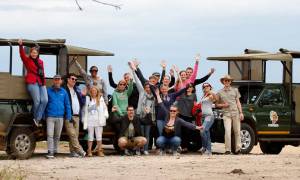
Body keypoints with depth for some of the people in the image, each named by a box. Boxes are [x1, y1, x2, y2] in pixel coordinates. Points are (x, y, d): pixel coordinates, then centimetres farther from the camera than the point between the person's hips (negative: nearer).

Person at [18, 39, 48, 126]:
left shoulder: (40, 61, 20)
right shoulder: (27, 60, 6)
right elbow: (22, 54, -12)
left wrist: (44, 82, 13)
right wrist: (21, 46, -28)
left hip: (41, 83, 5)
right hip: (32, 83, -5)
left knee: (45, 100, -11)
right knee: (37, 101, -13)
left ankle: (37, 119, -3)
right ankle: (36, 118, 6)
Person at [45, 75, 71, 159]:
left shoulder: (63, 92, 10)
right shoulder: (48, 91, 3)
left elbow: (67, 105, 12)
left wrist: (68, 116, 5)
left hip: (60, 117, 3)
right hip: (50, 117, -3)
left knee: (57, 136, 9)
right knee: (50, 135, -11)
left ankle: (55, 150, 20)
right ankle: (50, 152, -13)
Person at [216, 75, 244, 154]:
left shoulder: (235, 90, 15)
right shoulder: (220, 92, 12)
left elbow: (238, 102, 14)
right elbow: (217, 104, 16)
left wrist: (241, 112, 5)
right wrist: (223, 105, -5)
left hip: (235, 113, 1)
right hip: (226, 114, -1)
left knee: (237, 131, 0)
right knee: (227, 131, -13)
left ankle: (238, 149, 5)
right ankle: (228, 149, -12)